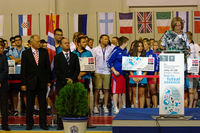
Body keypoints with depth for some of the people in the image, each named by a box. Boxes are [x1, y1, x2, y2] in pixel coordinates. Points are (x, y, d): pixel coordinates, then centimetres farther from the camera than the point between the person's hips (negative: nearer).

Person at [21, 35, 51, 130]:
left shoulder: (44, 52, 5)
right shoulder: (25, 53, 0)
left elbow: (48, 67, 7)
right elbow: (23, 69, -1)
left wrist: (49, 81, 3)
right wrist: (23, 83, -6)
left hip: (42, 82, 1)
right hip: (30, 82, -1)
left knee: (43, 104, 4)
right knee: (30, 104, 6)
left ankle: (43, 123, 12)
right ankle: (29, 123, 16)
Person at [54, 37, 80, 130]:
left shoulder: (74, 56, 15)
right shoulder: (57, 57, 7)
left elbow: (77, 69, 8)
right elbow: (56, 71, -1)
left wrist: (72, 79, -6)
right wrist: (65, 80, -9)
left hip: (73, 83, 2)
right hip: (61, 84, -2)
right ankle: (60, 124, 0)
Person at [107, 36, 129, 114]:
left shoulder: (125, 51, 12)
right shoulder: (116, 51, -9)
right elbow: (109, 61, -10)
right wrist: (114, 71, -15)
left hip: (124, 73, 7)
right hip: (117, 74, -7)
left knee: (124, 91, 11)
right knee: (116, 91, -4)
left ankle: (124, 107, 21)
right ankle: (115, 108, -1)